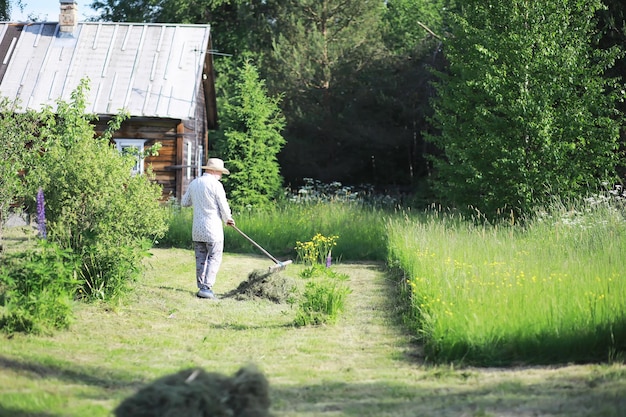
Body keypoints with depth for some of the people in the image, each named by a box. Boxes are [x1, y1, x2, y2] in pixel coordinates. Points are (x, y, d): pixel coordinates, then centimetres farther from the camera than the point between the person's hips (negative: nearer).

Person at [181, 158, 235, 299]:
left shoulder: (194, 183, 8)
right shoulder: (215, 185, -11)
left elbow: (184, 203, 16)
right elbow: (224, 207, -9)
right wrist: (228, 219, 10)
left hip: (197, 229, 6)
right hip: (213, 229, -6)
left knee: (201, 259, 12)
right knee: (214, 258, -1)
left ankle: (201, 287, 13)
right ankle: (206, 288, -9)